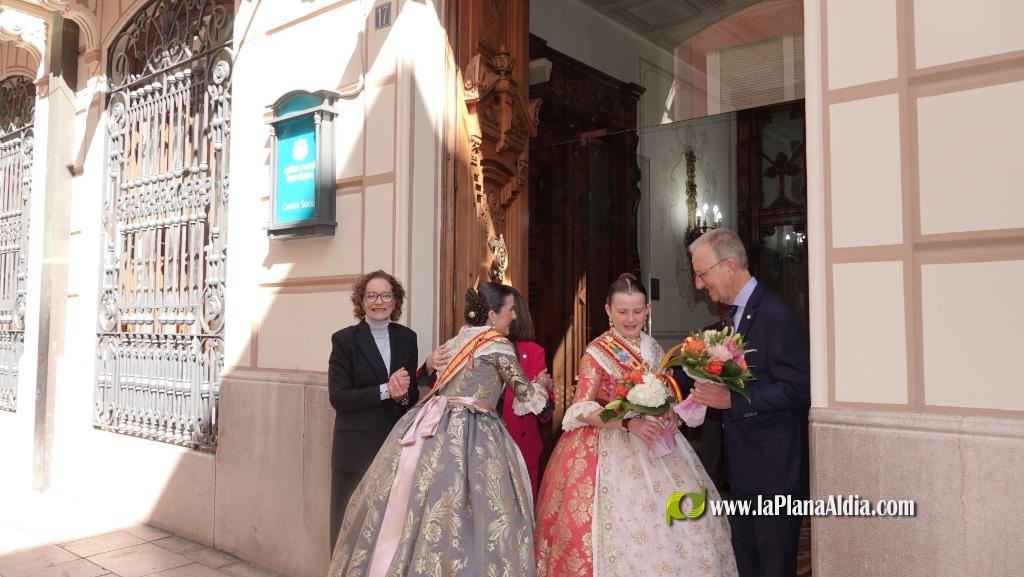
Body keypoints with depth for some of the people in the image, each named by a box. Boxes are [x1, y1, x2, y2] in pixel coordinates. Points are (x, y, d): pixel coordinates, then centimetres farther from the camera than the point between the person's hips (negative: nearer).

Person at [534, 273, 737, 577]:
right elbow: (582, 409, -14)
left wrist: (670, 414, -4)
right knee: (623, 521, -7)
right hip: (614, 446, -5)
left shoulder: (652, 348, 8)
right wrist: (628, 423, -25)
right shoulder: (597, 353, -9)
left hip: (655, 441, 5)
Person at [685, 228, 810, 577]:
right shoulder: (733, 313, 11)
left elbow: (797, 389, -21)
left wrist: (732, 400, -27)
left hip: (774, 465, -9)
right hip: (742, 464, 9)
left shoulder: (775, 313, -18)